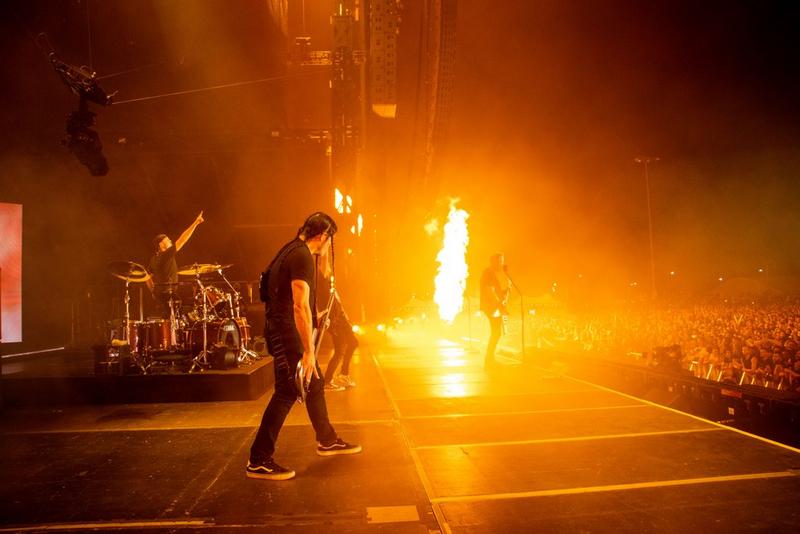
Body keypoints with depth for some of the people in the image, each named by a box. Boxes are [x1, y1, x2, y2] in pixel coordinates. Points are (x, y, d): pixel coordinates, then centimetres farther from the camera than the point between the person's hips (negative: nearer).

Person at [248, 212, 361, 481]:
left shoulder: (293, 251, 13)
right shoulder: (302, 257, -20)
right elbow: (300, 306, -27)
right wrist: (308, 351, -27)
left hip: (285, 329, 11)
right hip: (288, 334, -11)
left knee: (314, 384, 18)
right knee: (287, 392, -6)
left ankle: (327, 441, 32)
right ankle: (258, 461, 2)